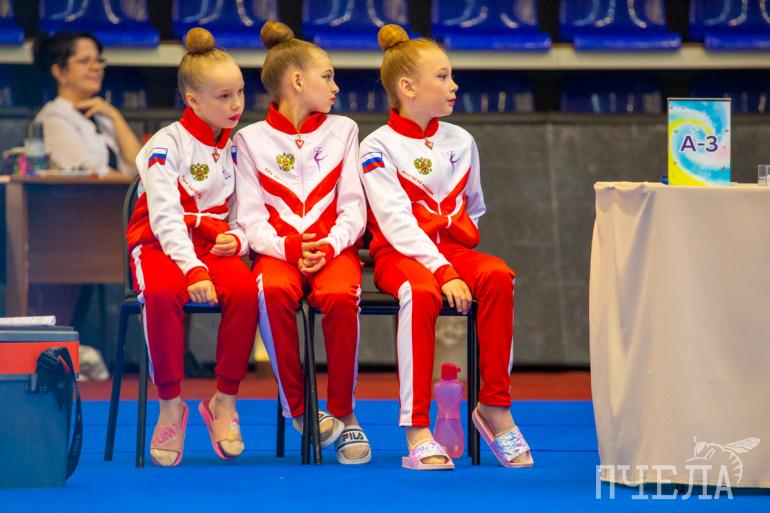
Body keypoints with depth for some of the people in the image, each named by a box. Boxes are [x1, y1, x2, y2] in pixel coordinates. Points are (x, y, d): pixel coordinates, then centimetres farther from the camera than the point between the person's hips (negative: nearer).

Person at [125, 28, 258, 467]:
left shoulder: (236, 147, 9)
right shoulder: (166, 145, -8)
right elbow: (166, 216, -18)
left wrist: (238, 239, -14)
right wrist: (193, 269, -30)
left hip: (215, 245, 4)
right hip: (161, 245, -4)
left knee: (245, 290, -31)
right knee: (163, 294, -39)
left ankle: (225, 401, -17)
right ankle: (171, 405, -21)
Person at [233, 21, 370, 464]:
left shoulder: (341, 131, 14)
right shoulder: (253, 139, 8)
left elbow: (353, 208, 6)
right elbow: (251, 217, 0)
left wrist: (328, 248, -13)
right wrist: (289, 248, -18)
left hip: (333, 248, 1)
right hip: (278, 249, -1)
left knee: (341, 296, -34)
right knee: (273, 292, -37)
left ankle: (343, 414, -18)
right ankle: (297, 407, -20)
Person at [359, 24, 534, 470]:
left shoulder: (460, 142, 15)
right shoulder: (379, 147, -3)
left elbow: (475, 209, 29)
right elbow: (398, 223, -13)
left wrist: (464, 233, 7)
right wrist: (444, 272, -23)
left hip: (451, 247, 5)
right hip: (399, 255, -5)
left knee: (498, 275, -29)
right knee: (421, 292, -39)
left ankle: (495, 405, -19)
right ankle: (417, 430, -37)